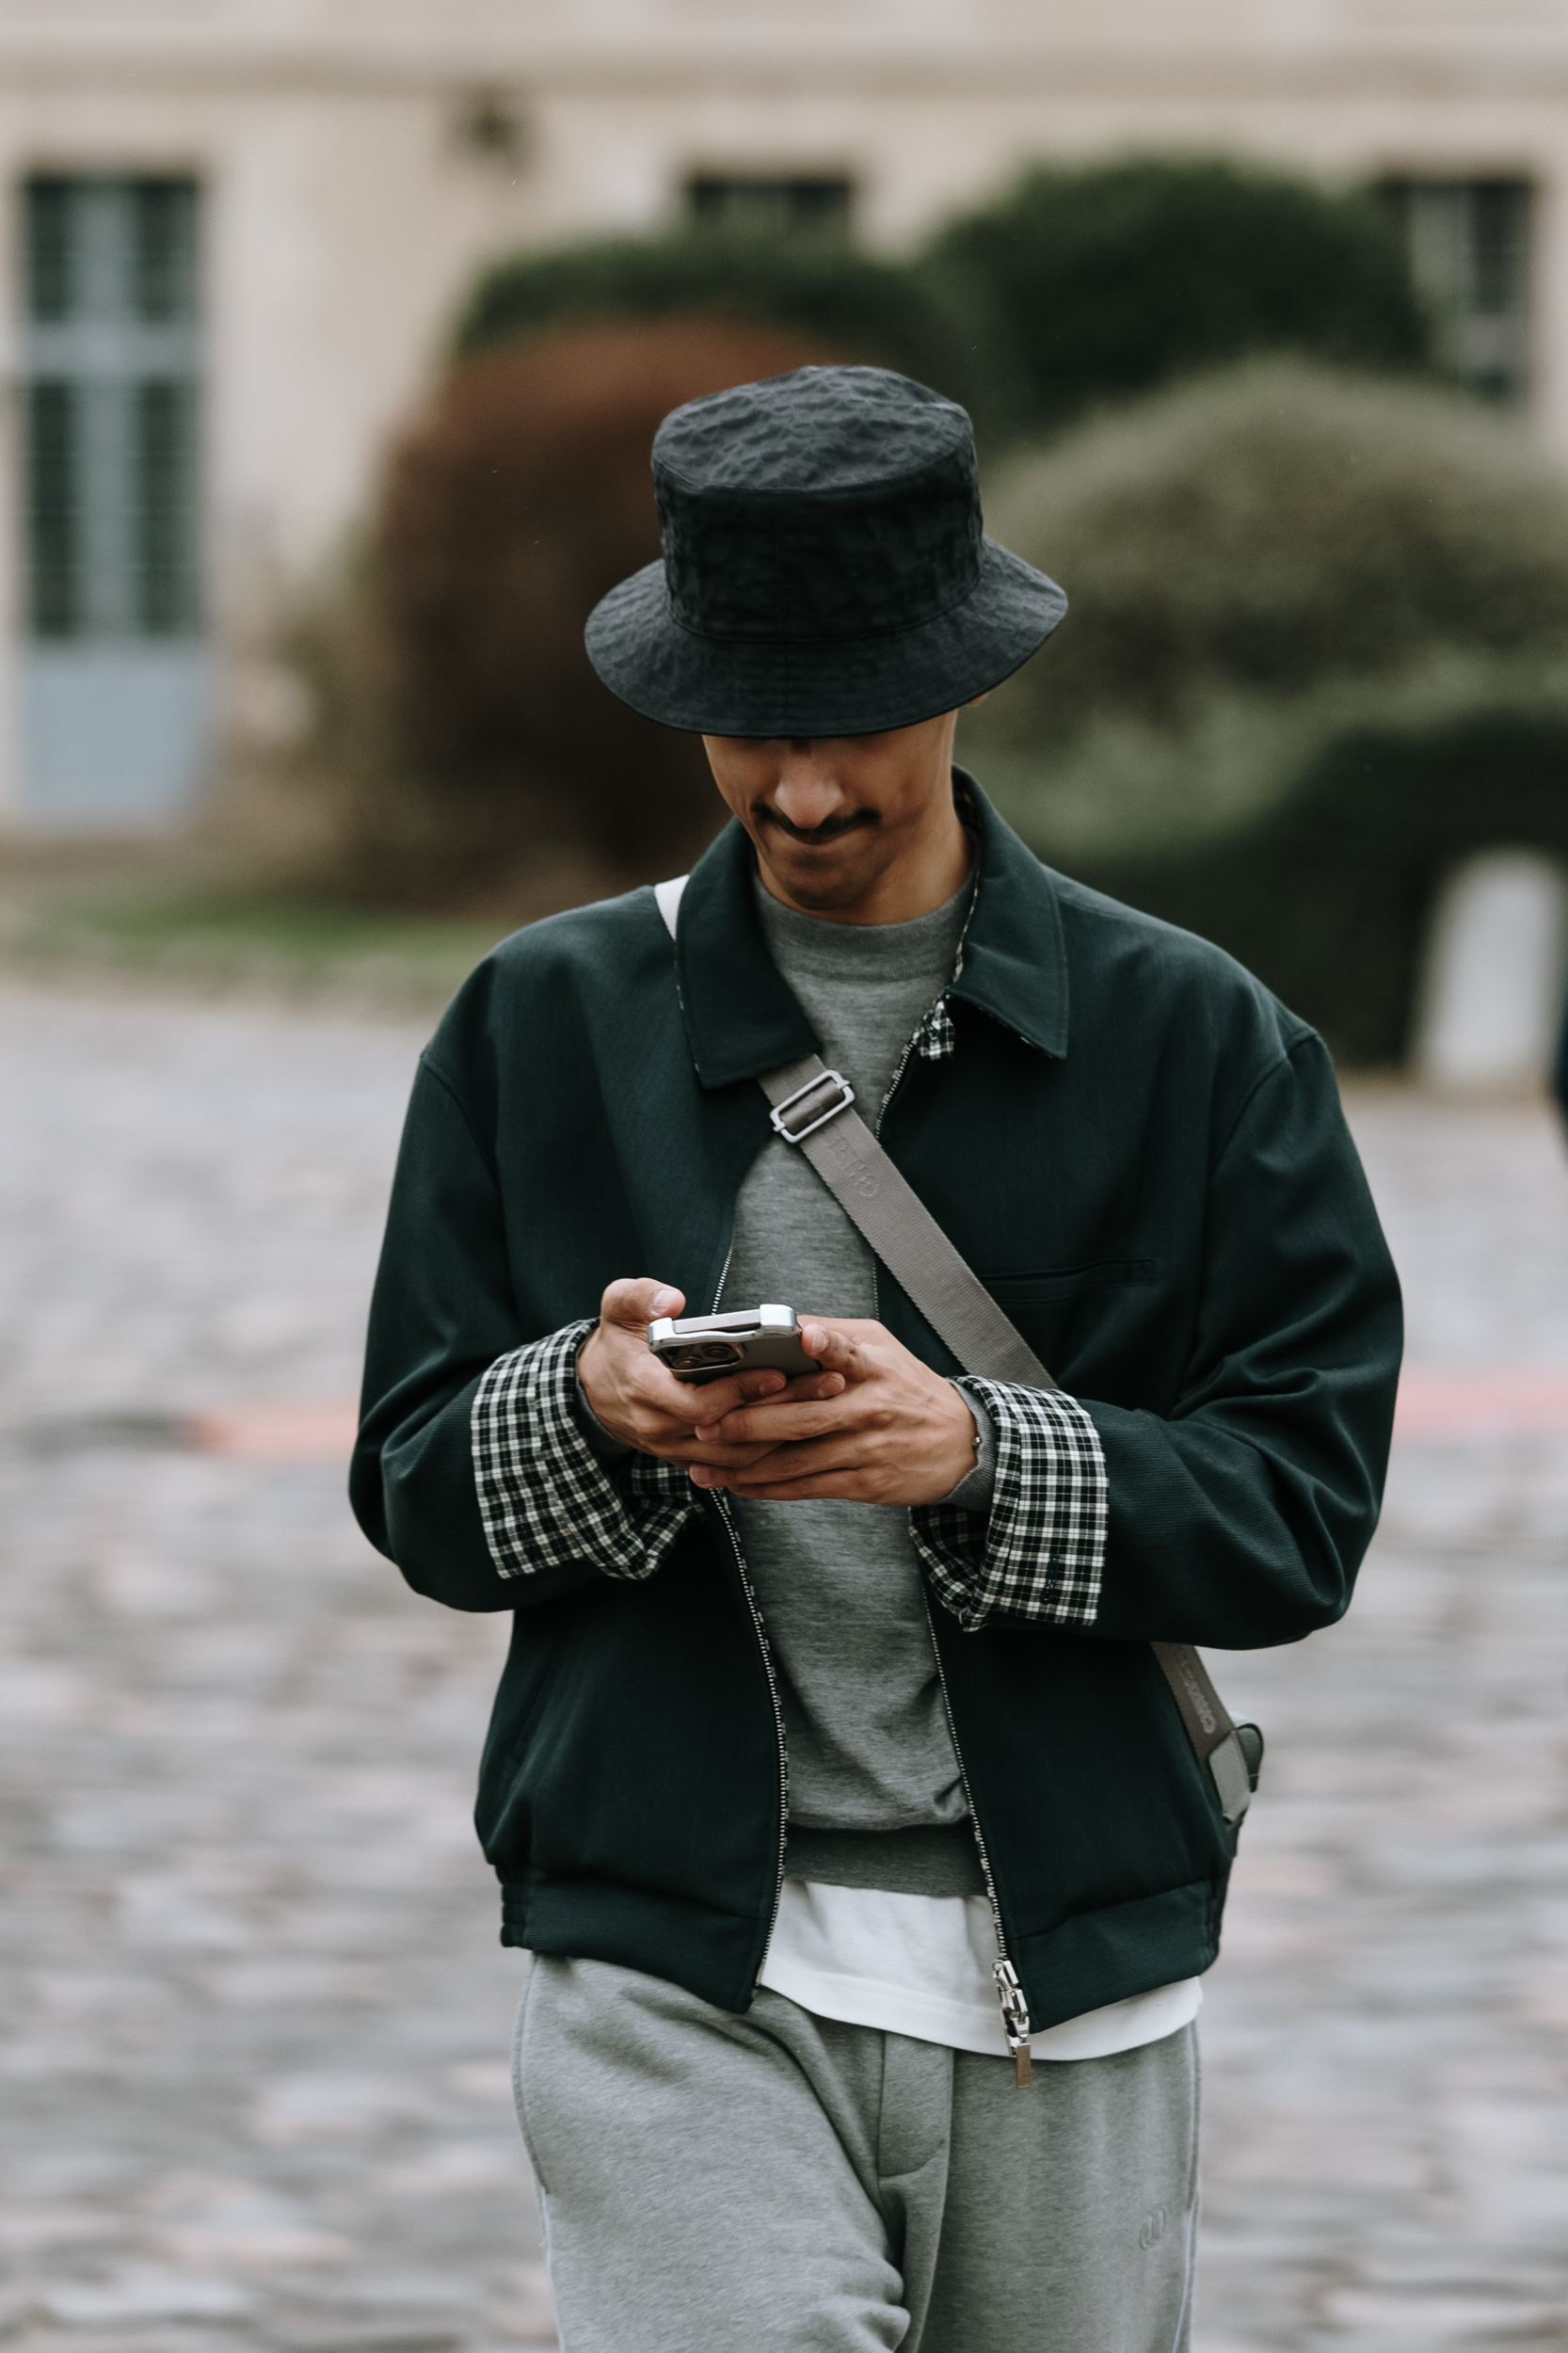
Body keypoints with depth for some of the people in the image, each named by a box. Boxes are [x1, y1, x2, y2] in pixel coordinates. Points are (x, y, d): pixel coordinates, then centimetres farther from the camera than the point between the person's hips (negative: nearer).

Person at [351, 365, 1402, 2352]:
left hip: (1066, 1988, 1)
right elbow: (411, 1490, 7)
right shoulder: (543, 1027, 8)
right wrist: (588, 1406, -16)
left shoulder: (1198, 1045, 4)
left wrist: (975, 1455, -18)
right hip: (678, 1980, -1)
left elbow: (1302, 1510, -1)